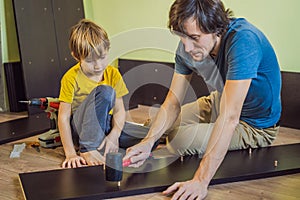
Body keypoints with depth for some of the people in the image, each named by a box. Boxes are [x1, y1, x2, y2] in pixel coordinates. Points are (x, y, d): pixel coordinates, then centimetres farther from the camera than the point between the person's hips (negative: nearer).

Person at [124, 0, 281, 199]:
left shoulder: (243, 41, -37)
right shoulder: (188, 46, -15)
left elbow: (229, 118, -42)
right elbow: (173, 102, -12)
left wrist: (201, 180, -45)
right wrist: (148, 141, -30)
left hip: (255, 124, -7)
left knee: (180, 140, -19)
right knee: (161, 125, 11)